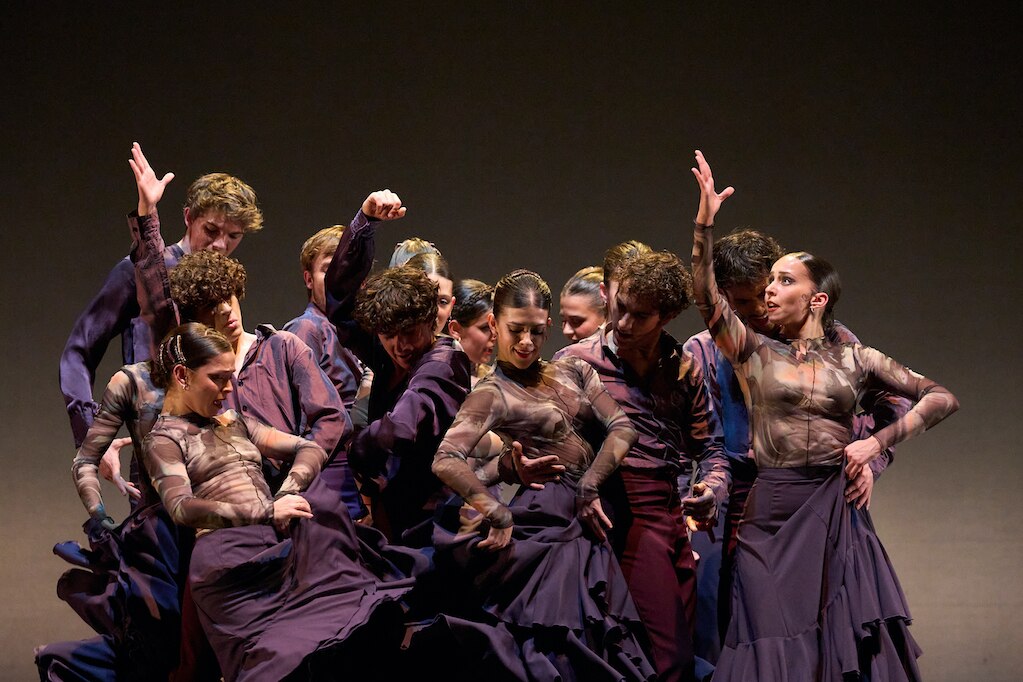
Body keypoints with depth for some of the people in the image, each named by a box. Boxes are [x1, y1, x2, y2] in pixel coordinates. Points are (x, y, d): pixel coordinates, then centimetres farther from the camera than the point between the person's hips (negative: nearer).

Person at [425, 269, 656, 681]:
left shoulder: (572, 372, 15)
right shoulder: (493, 395, -3)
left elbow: (621, 427, 6)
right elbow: (446, 462, -16)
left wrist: (589, 486, -7)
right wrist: (498, 515, -22)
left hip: (586, 521, 6)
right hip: (545, 521, -6)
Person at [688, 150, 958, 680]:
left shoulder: (854, 360, 7)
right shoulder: (755, 353, 7)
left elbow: (942, 399, 6)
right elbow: (706, 296, -8)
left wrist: (877, 442, -4)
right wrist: (705, 220, -18)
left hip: (834, 515, 0)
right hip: (772, 514, 0)